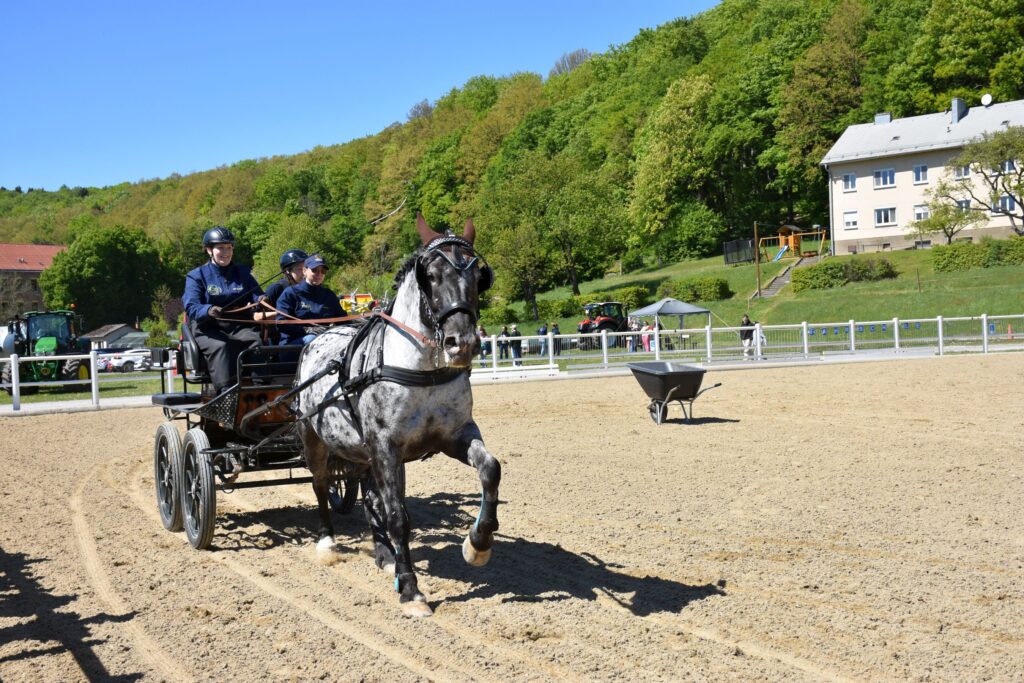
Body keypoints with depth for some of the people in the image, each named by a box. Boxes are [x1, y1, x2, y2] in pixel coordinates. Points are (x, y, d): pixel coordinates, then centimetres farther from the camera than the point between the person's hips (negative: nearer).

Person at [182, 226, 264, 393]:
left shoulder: (243, 272, 19)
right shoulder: (196, 276, 7)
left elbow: (257, 296, 13)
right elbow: (191, 307, -7)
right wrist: (208, 310, -31)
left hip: (240, 328, 3)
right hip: (208, 329, -2)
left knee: (258, 341, -30)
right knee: (219, 346, -35)